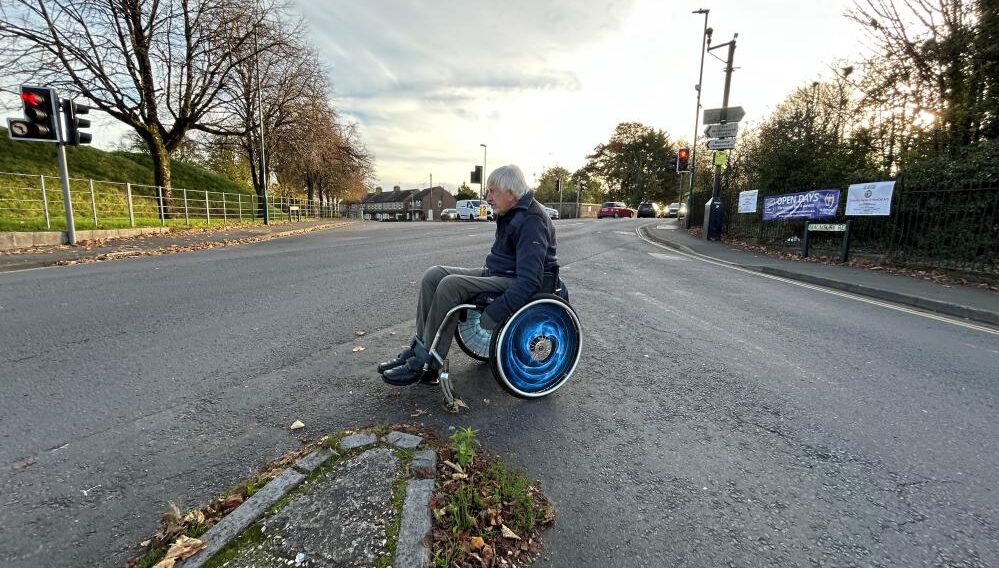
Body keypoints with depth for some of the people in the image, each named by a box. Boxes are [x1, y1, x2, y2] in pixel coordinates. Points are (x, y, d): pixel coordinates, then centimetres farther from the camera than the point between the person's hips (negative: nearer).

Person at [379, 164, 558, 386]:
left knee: (451, 285, -28)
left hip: (515, 283, -10)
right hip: (495, 273, 10)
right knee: (433, 275, -5)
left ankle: (426, 365, -17)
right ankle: (419, 348, -5)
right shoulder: (510, 214, 11)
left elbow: (529, 281, -29)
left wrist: (492, 314, -33)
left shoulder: (532, 221, -20)